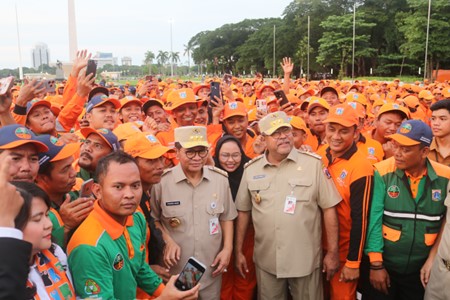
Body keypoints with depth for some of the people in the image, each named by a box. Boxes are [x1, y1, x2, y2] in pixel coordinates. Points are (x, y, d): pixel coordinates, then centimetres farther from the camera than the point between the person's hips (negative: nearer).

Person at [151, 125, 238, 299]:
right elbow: (154, 218, 1)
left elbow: (226, 218, 8)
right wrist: (167, 240, -12)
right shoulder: (161, 181, -12)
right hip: (175, 271, -2)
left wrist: (227, 248, 0)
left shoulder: (221, 179, -2)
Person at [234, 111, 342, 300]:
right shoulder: (251, 169, 1)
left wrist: (333, 252, -5)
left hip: (306, 260, -2)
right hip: (266, 261, 2)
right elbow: (244, 211, 8)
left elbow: (329, 208, -4)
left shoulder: (313, 163, -7)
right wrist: (238, 251, 8)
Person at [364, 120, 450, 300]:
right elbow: (373, 219, -15)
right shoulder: (382, 172, -14)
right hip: (384, 265, -2)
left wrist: (432, 259, -2)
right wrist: (376, 264, -15)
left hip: (422, 269, 2)